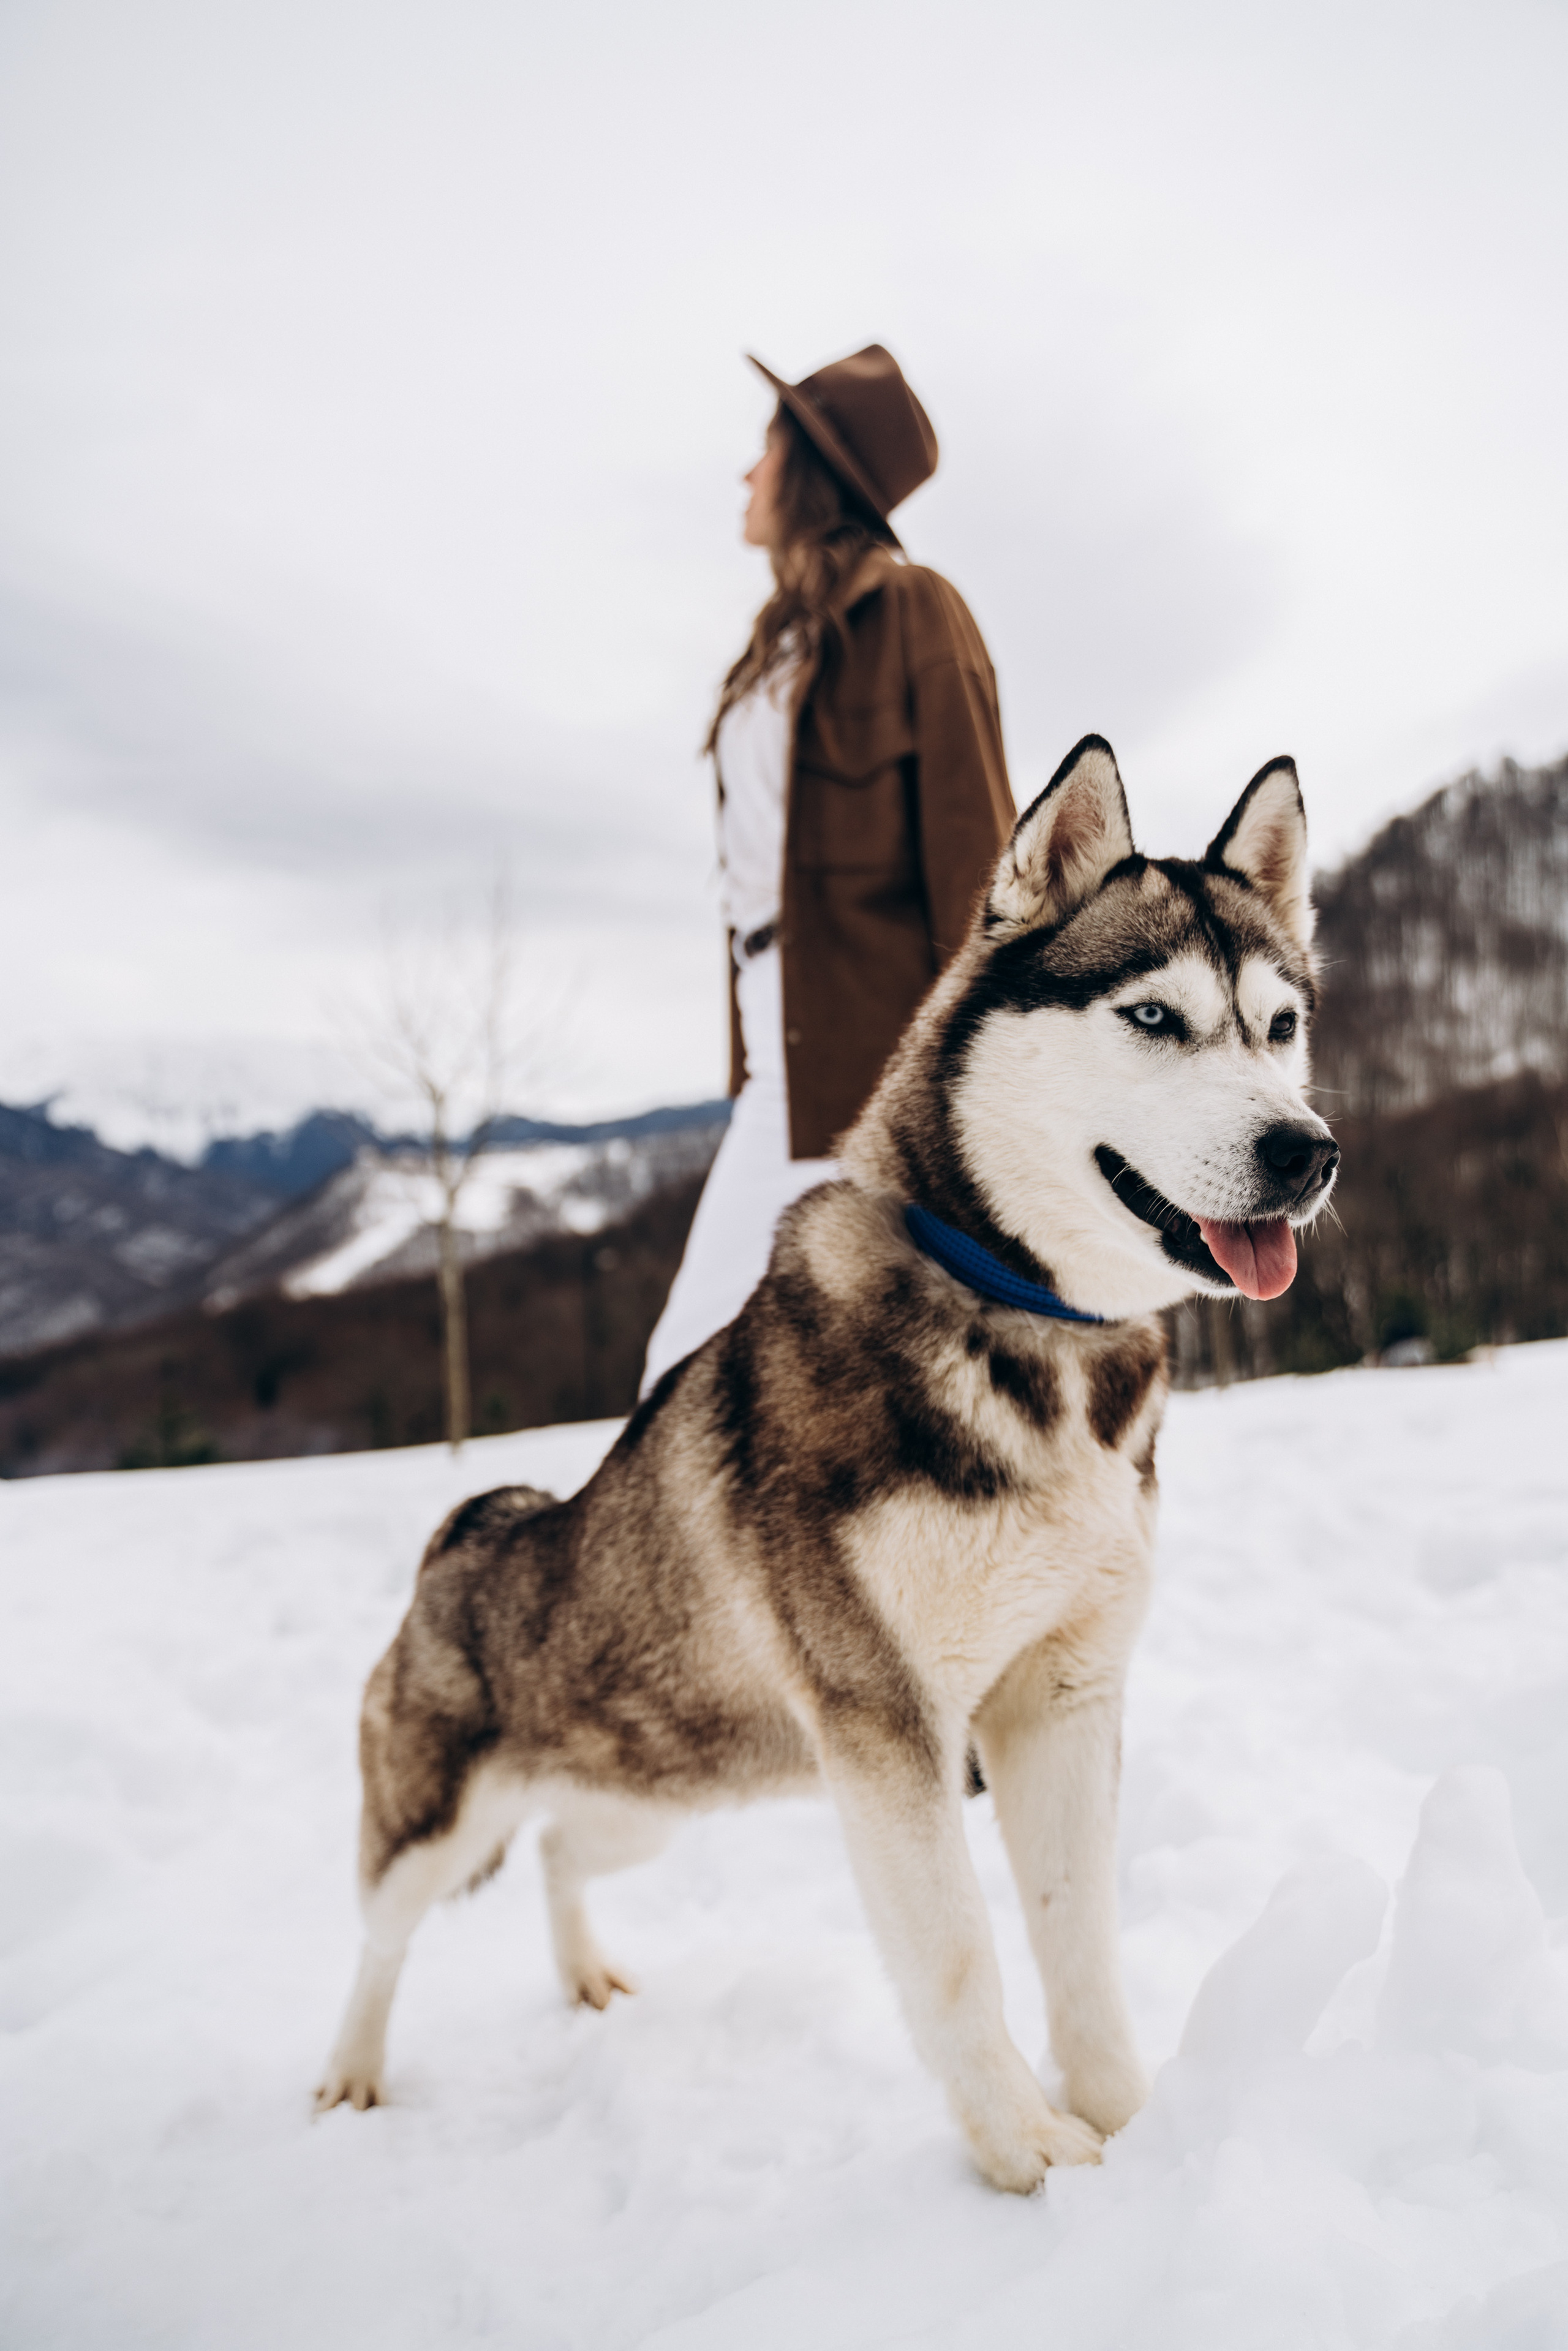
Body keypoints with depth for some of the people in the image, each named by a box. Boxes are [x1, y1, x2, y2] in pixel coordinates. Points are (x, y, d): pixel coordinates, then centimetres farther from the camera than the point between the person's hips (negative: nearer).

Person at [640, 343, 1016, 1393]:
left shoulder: (910, 607, -2)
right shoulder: (786, 642, 19)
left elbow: (971, 839, -9)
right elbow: (757, 868, 15)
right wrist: (750, 1058, 12)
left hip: (879, 1052, -8)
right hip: (786, 1066, 8)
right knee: (698, 1361, 4)